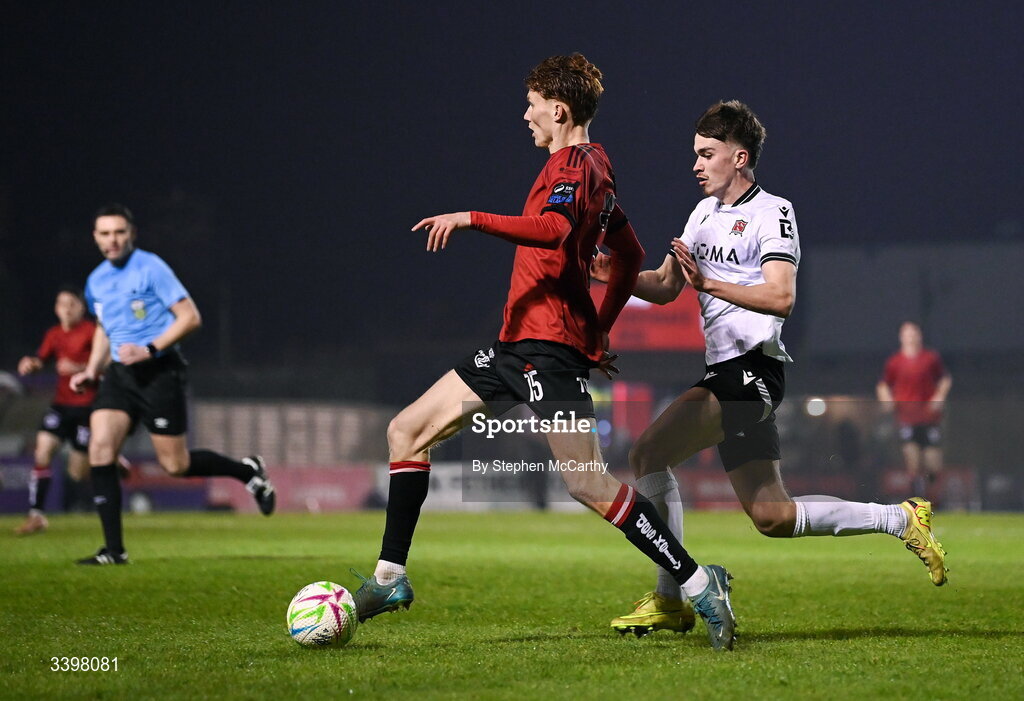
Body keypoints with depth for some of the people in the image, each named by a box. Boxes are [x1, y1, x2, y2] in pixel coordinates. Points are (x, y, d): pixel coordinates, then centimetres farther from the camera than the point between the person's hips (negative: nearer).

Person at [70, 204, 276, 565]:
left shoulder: (151, 268, -10)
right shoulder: (96, 281, 11)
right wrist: (92, 370, 13)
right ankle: (114, 549, -10)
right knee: (100, 450, -12)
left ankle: (248, 471, 25)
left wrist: (150, 349, -20)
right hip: (119, 374, 6)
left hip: (158, 372, -6)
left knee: (175, 464, -2)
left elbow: (190, 317, -12)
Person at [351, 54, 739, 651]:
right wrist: (599, 330, 29)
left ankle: (696, 582, -11)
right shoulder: (593, 168, 20)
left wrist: (471, 219, -33)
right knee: (408, 430, 10)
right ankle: (391, 577, 11)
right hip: (521, 344, 11)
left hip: (548, 344, -11)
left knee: (587, 484, -17)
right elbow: (631, 255, 27)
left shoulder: (572, 165, -11)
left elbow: (551, 230, -32)